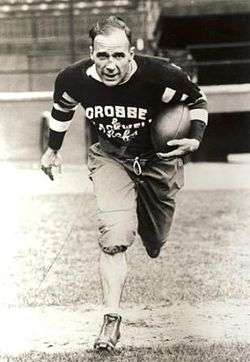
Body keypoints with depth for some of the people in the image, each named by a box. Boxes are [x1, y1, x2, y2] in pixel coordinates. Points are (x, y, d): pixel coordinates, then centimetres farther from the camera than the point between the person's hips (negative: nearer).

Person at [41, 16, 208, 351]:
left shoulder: (159, 76, -30)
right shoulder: (73, 79, -22)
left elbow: (197, 100, -9)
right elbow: (62, 108, 3)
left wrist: (195, 139, -23)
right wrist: (52, 149, 13)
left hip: (158, 157, 0)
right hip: (111, 157, 0)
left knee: (155, 243, 14)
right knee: (114, 235, -19)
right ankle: (111, 320, -13)